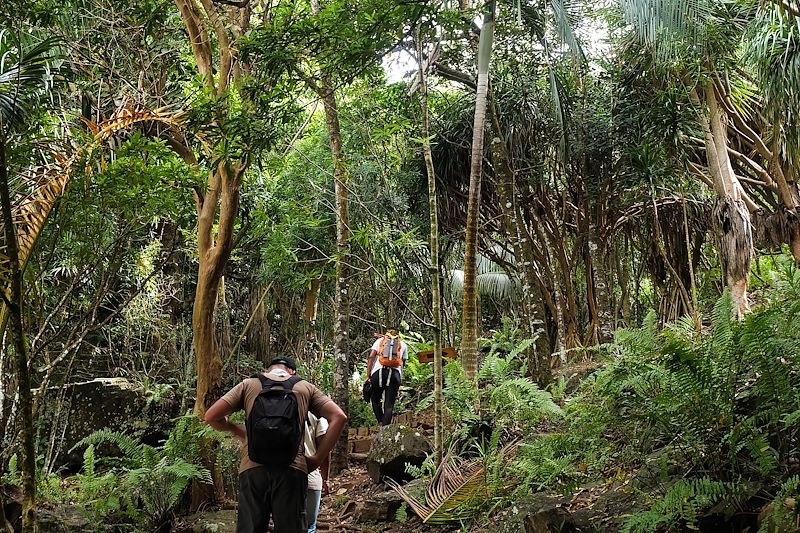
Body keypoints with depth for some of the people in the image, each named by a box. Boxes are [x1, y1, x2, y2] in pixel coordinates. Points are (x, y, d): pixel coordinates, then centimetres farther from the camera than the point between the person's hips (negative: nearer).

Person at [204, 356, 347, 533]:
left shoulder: (248, 385, 18)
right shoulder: (305, 387, 19)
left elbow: (211, 416, 12)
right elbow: (339, 417, 8)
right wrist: (318, 458, 9)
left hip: (253, 468, 0)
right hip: (292, 469, 0)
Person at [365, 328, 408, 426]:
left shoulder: (379, 340, 20)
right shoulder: (403, 345, 24)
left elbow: (371, 357, 7)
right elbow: (403, 362, 17)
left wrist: (368, 375, 5)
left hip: (378, 371, 0)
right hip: (395, 373, 0)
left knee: (375, 400, 15)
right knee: (389, 404, 1)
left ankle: (381, 422, 0)